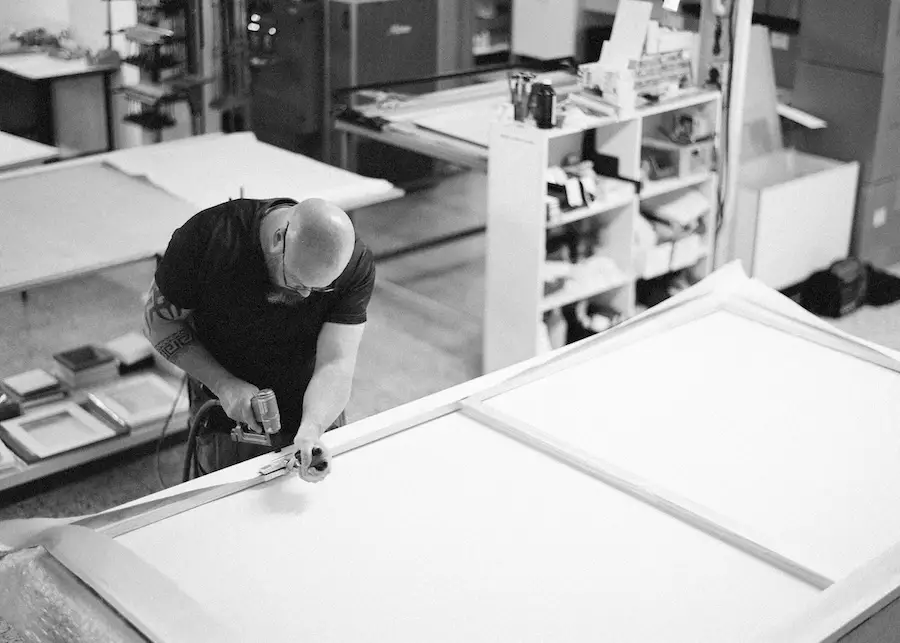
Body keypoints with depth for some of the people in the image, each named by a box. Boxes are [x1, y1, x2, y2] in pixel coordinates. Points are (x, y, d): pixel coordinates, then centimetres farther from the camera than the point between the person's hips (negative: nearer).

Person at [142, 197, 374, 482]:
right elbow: (159, 319, -15)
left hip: (315, 415, 2)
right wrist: (224, 384, -26)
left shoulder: (355, 266, -25)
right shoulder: (209, 236, -29)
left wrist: (311, 430, -47)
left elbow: (335, 363, -28)